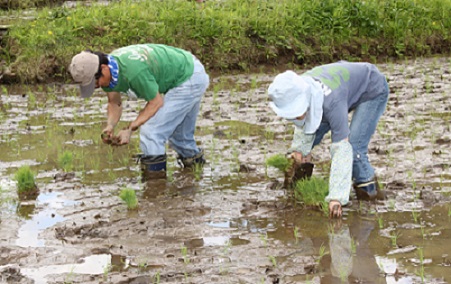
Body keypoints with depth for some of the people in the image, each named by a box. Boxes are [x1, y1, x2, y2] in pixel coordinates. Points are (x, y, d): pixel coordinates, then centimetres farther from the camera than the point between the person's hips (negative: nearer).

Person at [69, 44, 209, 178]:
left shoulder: (134, 72, -36)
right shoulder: (108, 69, -8)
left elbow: (156, 102, -22)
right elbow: (114, 103, 6)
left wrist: (130, 129, -20)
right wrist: (109, 126, -13)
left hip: (188, 80, -10)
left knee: (151, 131, -14)